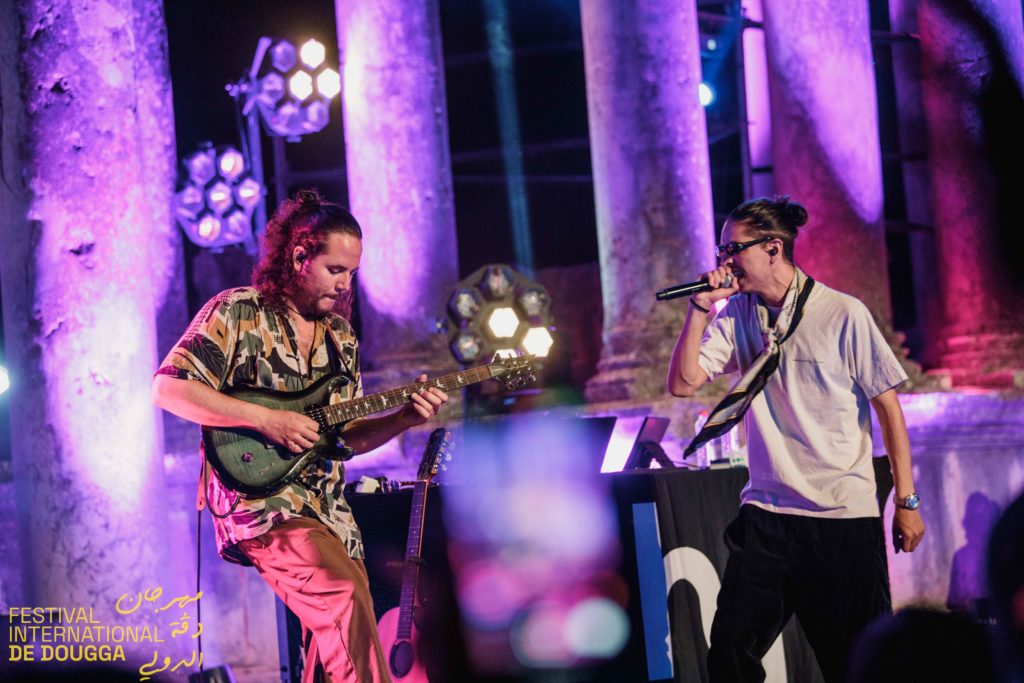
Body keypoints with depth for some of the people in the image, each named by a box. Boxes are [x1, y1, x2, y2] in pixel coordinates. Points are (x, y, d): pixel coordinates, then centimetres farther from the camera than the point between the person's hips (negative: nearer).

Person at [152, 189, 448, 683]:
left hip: (328, 511, 7)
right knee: (346, 594, -29)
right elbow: (168, 389, -13)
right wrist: (266, 419, -19)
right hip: (258, 499, -7)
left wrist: (404, 418, -2)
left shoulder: (340, 337, 15)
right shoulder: (237, 313, -5)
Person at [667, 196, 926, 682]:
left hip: (845, 518, -4)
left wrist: (906, 502, -5)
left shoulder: (843, 315, -7)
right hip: (766, 515, 4)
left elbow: (888, 409, -4)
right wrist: (701, 309, -9)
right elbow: (682, 383, 0)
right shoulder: (735, 316, 6)